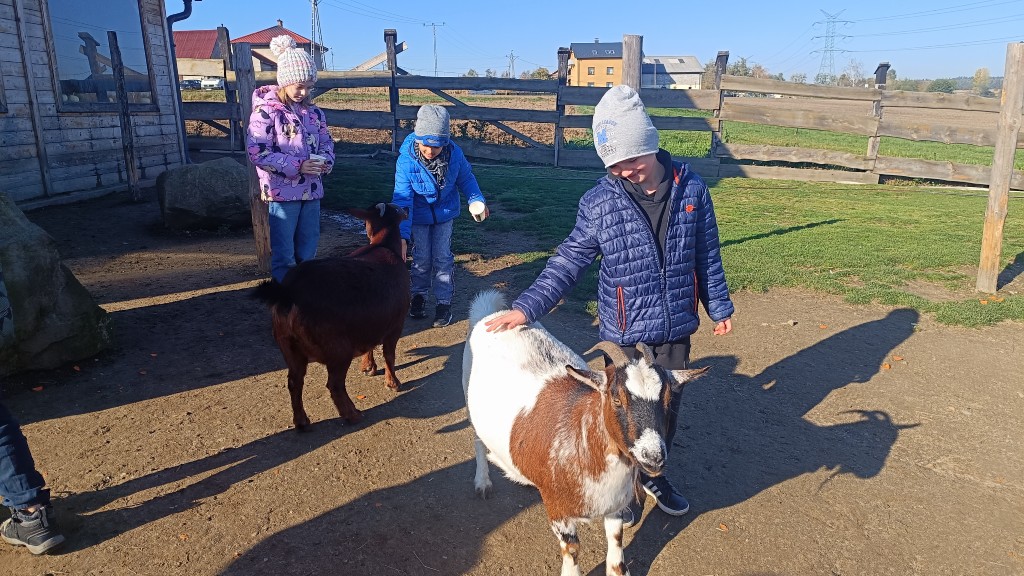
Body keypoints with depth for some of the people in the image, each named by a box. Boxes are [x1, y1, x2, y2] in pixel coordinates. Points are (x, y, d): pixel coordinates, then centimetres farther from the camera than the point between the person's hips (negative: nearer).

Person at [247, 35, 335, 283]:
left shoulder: (312, 111, 9)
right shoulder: (265, 111, -9)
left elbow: (326, 141, 16)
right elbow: (257, 152, -15)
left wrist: (325, 161, -7)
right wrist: (297, 166, -21)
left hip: (312, 190, 6)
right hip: (282, 192, -6)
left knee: (307, 249, 14)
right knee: (284, 253, 0)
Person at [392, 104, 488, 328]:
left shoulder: (454, 154, -24)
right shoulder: (406, 160, -30)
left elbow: (466, 178, -1)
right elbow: (403, 200, -30)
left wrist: (477, 200, -9)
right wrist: (402, 235, -35)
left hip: (445, 213, 1)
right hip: (419, 216, -1)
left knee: (443, 257, 3)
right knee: (421, 258, 9)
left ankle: (444, 301, 15)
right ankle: (419, 295, 30)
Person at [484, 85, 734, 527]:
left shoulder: (691, 189, -5)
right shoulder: (599, 202, -12)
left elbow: (707, 256, 5)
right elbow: (568, 261, -10)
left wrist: (719, 306, 12)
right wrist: (526, 307, -18)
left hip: (676, 327, 3)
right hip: (624, 331, -2)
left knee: (667, 406, 17)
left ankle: (654, 475, 43)